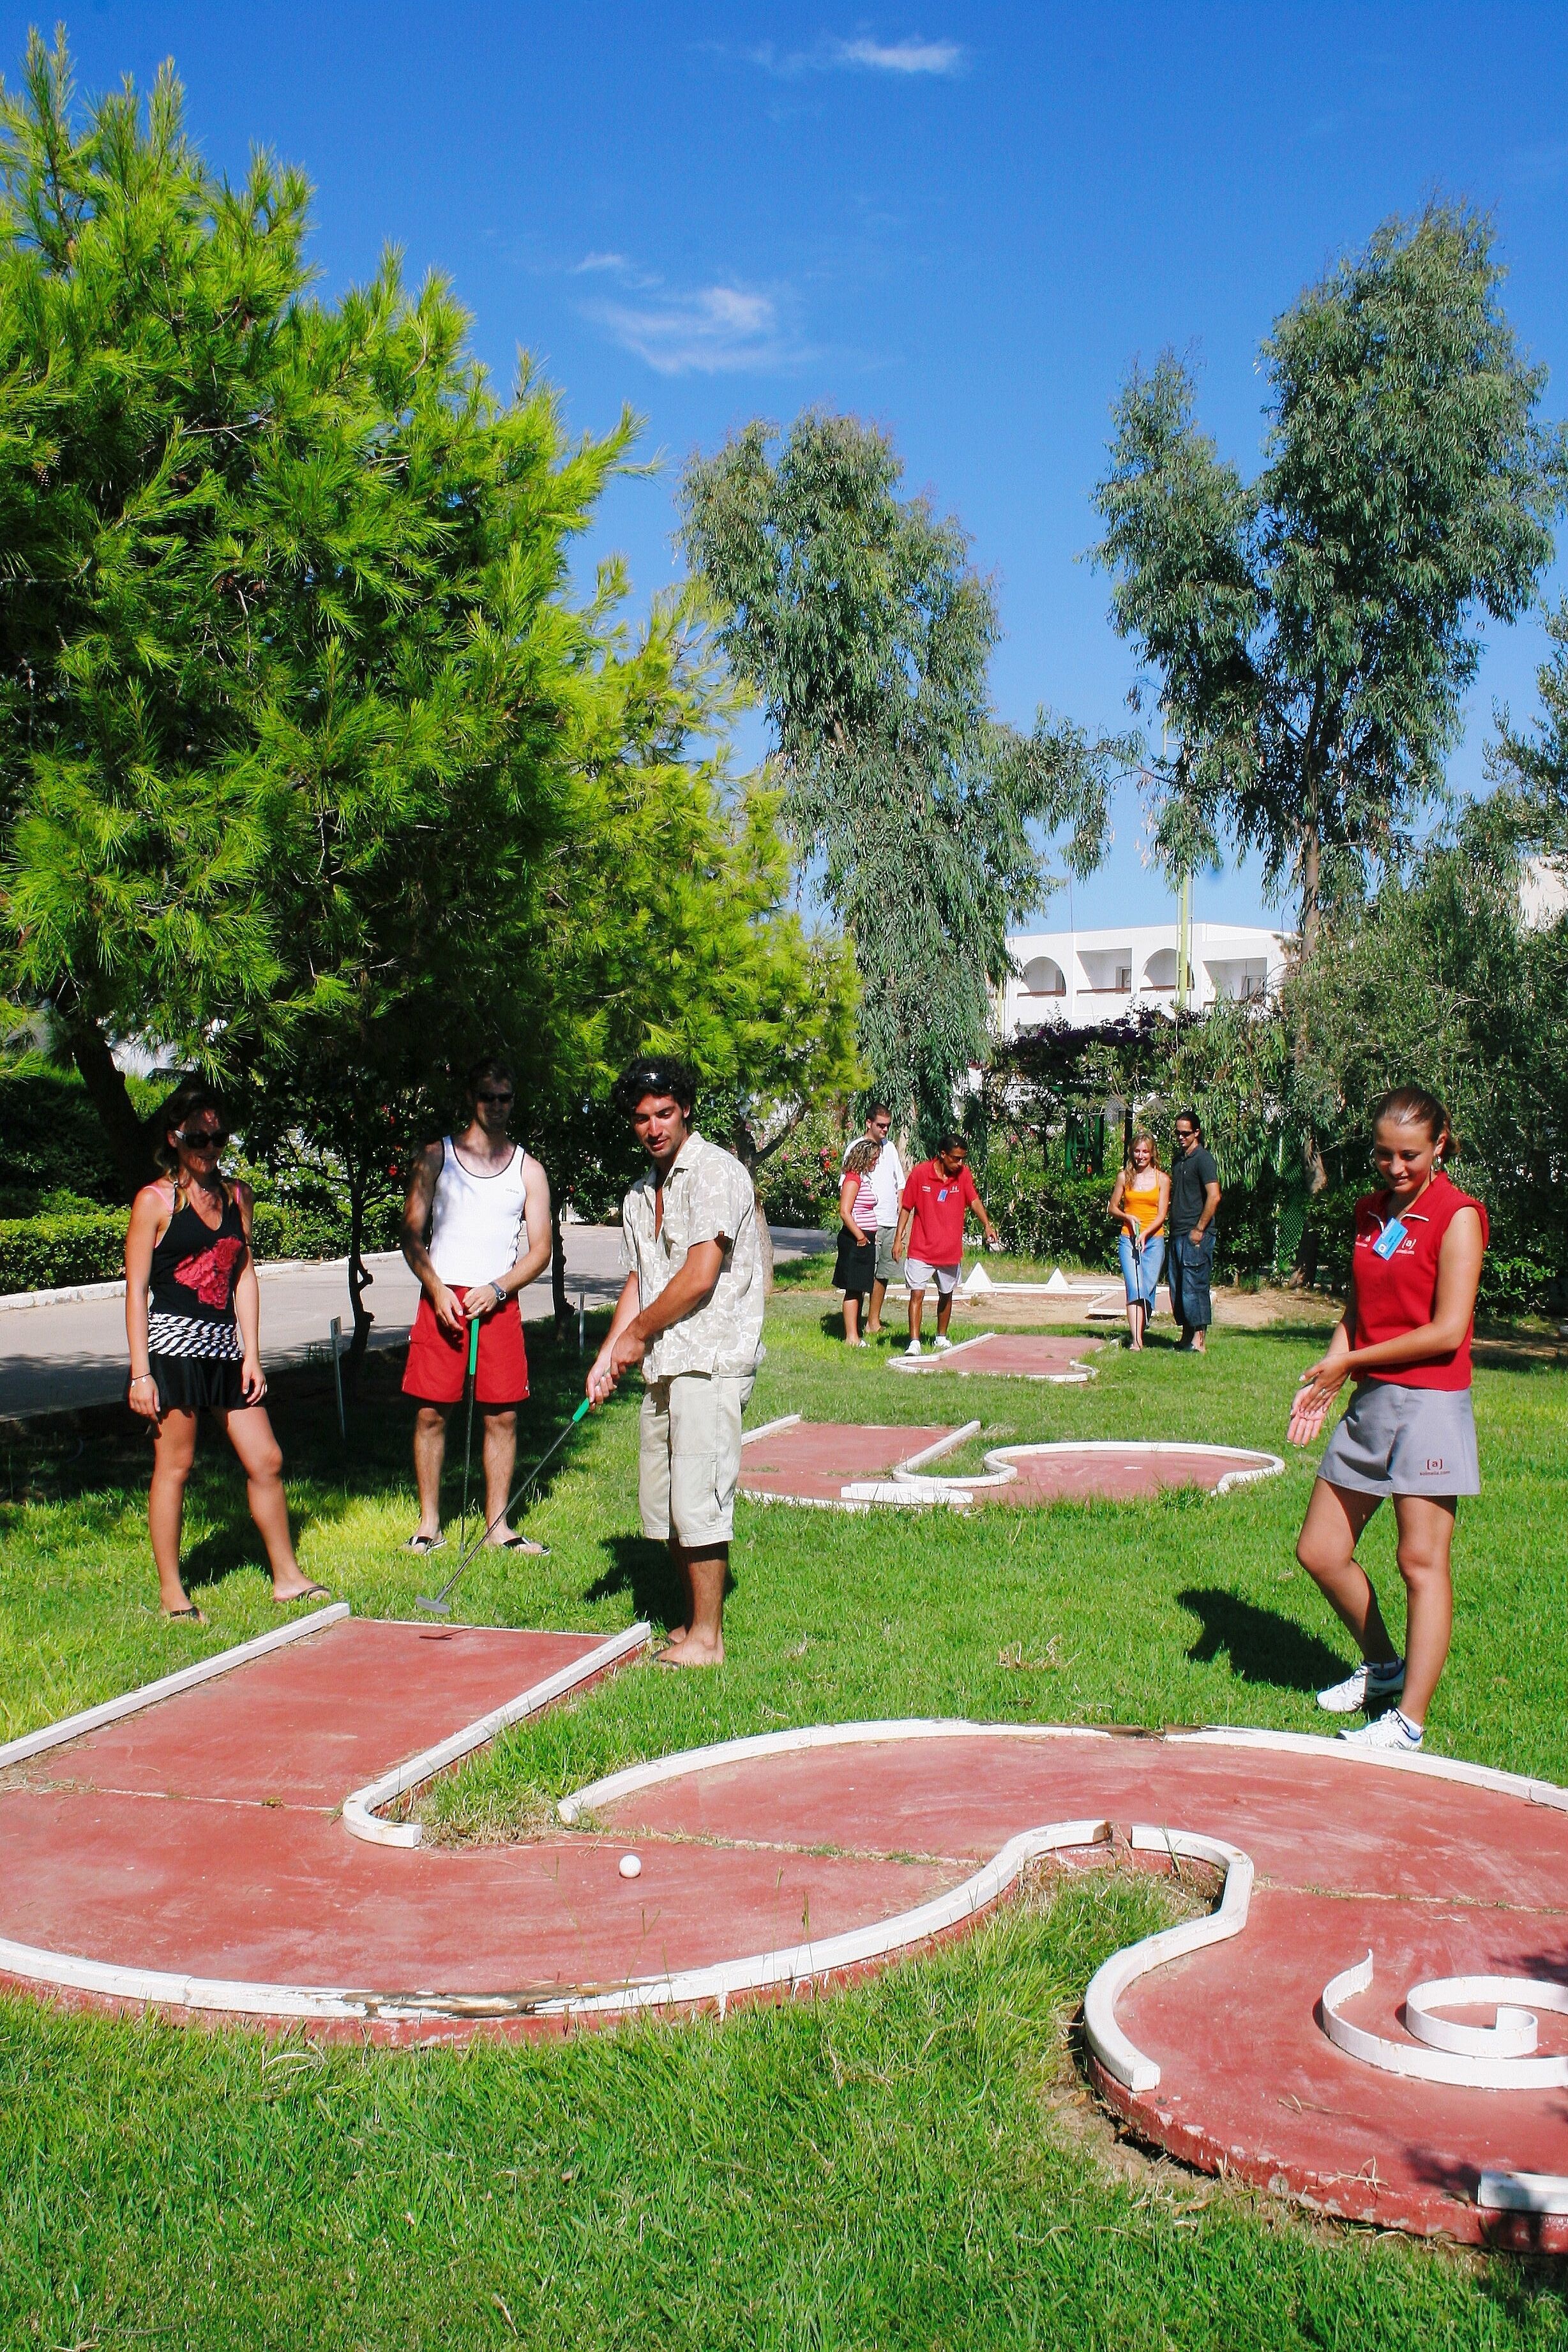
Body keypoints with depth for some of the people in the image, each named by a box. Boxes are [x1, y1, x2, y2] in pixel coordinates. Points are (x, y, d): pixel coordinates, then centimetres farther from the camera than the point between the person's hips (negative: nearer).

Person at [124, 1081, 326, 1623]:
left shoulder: (237, 1197, 12)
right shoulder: (154, 1201, -4)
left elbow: (245, 1277, 13)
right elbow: (136, 1289, -6)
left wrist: (251, 1354, 7)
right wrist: (140, 1372, -11)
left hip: (226, 1348, 6)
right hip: (173, 1347, -5)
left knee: (266, 1460, 6)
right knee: (174, 1466, 1)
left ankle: (286, 1577, 17)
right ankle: (171, 1591, 11)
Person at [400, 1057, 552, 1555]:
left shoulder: (528, 1169, 9)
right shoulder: (436, 1157, 8)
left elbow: (540, 1249, 6)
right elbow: (411, 1233, 5)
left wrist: (497, 1289, -10)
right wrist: (437, 1289, -10)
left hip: (499, 1304, 1)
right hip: (441, 1301, -1)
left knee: (502, 1417, 0)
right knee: (431, 1413, 0)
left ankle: (497, 1524, 8)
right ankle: (429, 1523, 9)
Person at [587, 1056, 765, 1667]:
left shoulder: (714, 1172, -10)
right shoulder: (640, 1195, 17)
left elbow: (700, 1278, -16)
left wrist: (639, 1333, -6)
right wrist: (609, 1353, 7)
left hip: (711, 1363, -9)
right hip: (663, 1367, 9)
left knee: (697, 1503, -7)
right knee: (662, 1508, 12)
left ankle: (706, 1640, 1)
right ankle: (690, 1624, 23)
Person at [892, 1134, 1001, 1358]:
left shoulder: (963, 1174, -2)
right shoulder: (920, 1173, -9)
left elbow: (974, 1201, -4)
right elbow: (907, 1207, -2)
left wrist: (987, 1225, -22)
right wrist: (898, 1239, -4)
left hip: (951, 1250, 3)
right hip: (921, 1248, -3)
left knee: (946, 1295, 16)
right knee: (917, 1294, -9)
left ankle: (941, 1338, 32)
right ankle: (914, 1343, -8)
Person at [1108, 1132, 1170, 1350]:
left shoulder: (1162, 1179, 4)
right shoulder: (1124, 1177, 7)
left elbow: (1161, 1215, 0)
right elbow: (1112, 1208, 14)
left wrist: (1144, 1234, -14)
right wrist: (1127, 1217, -6)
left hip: (1154, 1239, 0)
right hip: (1128, 1238, 0)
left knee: (1148, 1289, -2)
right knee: (1134, 1289, -13)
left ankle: (1136, 1334, 13)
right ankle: (1136, 1340, -22)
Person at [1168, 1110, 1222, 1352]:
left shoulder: (1203, 1159, -9)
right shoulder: (1179, 1158, 18)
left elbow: (1214, 1197, -17)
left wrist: (1199, 1229, -16)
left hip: (1195, 1235, -9)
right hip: (1177, 1234, 9)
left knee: (1194, 1286, -8)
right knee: (1177, 1287, 9)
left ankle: (1199, 1340, -6)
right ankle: (1187, 1337, 16)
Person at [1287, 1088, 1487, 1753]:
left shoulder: (1456, 1216, -9)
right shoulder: (1372, 1212, 12)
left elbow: (1447, 1332, -15)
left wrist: (1352, 1361, -10)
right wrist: (1324, 1376, 1)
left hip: (1429, 1404, -7)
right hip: (1369, 1402, 8)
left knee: (1422, 1560, -2)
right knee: (1320, 1551, 9)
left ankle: (1409, 1722, 4)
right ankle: (1383, 1666, 30)